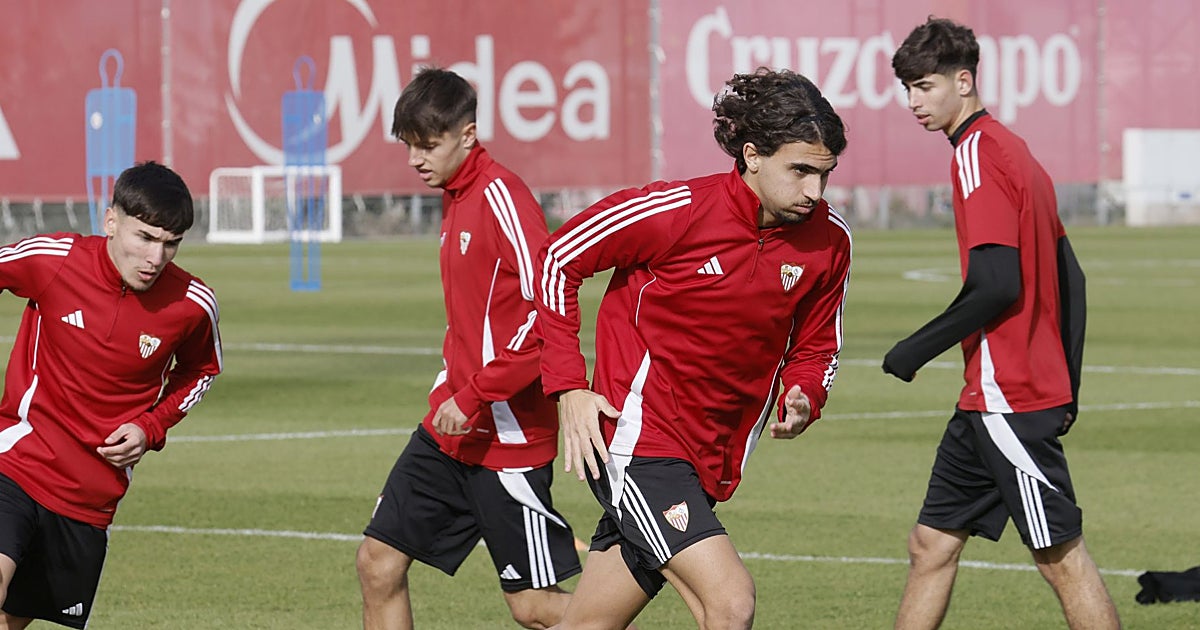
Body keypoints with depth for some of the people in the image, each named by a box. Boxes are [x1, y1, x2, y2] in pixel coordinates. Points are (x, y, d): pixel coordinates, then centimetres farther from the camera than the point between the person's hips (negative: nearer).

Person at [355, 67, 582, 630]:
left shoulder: (500, 197, -16)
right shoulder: (456, 199, 12)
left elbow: (549, 308, -25)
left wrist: (474, 397, -22)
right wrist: (449, 394, 14)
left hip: (507, 434, -9)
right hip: (448, 428, 9)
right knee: (379, 561, 7)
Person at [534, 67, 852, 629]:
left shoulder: (829, 241, -2)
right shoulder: (678, 210, -17)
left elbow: (815, 349, 13)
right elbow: (560, 257, -4)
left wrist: (801, 399, -10)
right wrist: (570, 387, -9)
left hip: (711, 461, 6)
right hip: (638, 439, -6)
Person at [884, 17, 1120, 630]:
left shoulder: (977, 153, -13)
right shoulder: (1013, 150, 16)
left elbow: (997, 285, -22)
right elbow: (1069, 279, 18)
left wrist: (917, 349, -11)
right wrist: (1065, 385, 20)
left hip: (1009, 396, -10)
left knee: (1063, 558, -6)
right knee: (931, 545, 11)